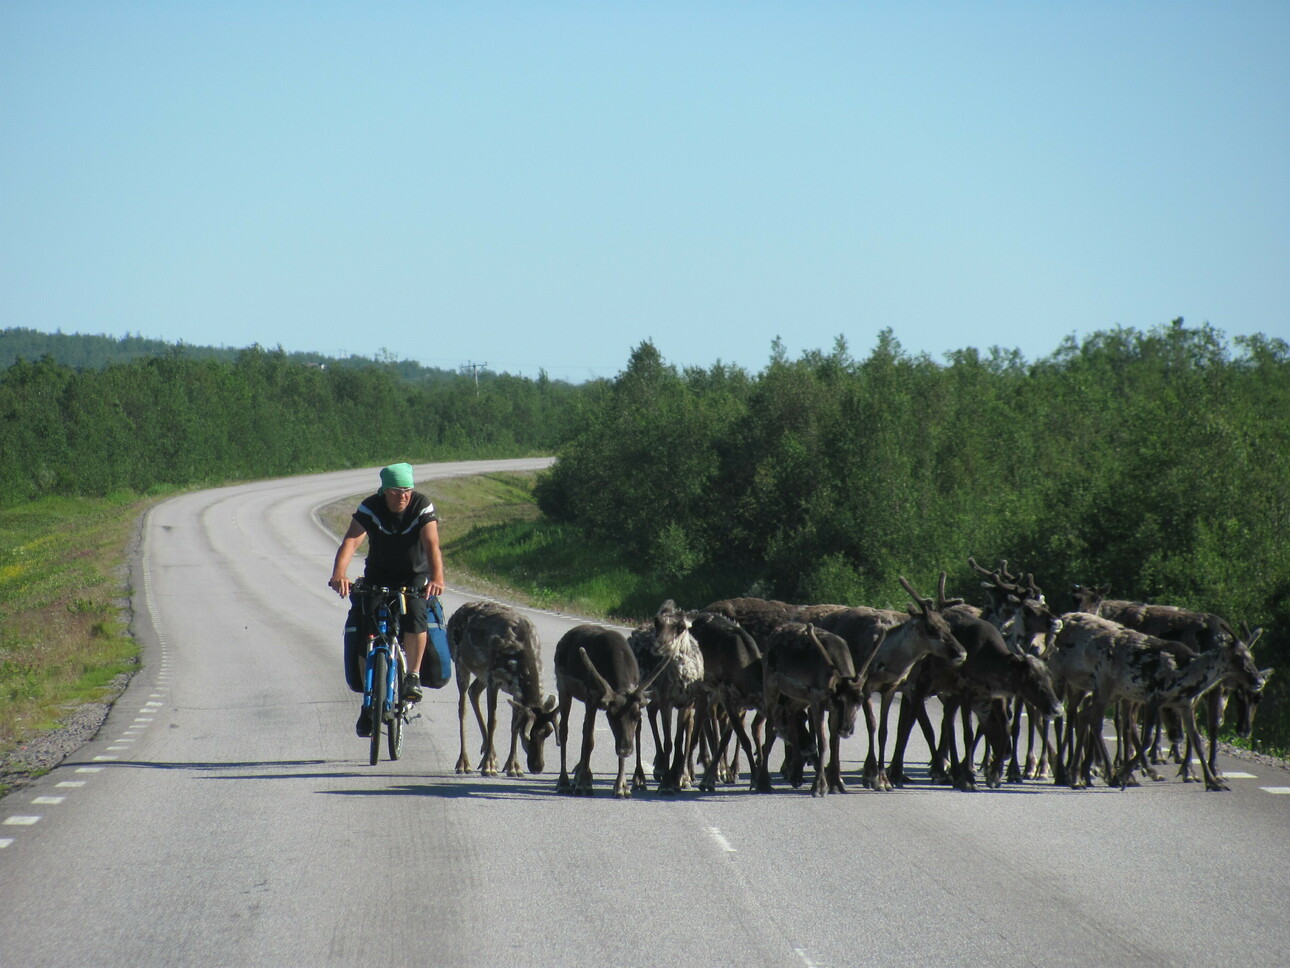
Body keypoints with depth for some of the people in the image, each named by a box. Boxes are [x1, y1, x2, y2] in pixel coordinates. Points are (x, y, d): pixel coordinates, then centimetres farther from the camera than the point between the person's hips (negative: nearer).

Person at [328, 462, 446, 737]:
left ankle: (413, 675, -15)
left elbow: (432, 544, -30)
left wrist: (436, 578, -48)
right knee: (363, 636, -12)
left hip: (414, 578, -1)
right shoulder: (370, 508, -17)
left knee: (416, 615, -32)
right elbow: (350, 542, -29)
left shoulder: (422, 507, -17)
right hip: (377, 578, 1)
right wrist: (338, 575, -48)